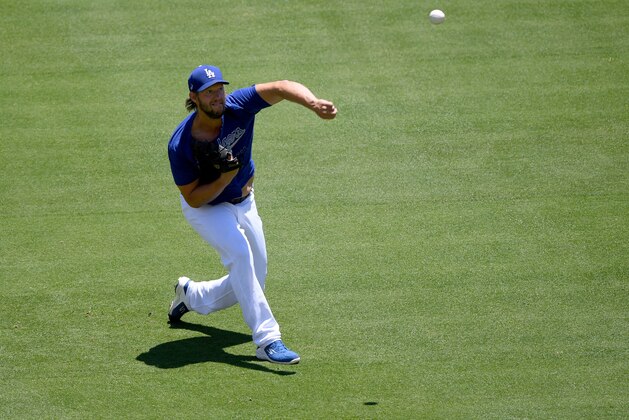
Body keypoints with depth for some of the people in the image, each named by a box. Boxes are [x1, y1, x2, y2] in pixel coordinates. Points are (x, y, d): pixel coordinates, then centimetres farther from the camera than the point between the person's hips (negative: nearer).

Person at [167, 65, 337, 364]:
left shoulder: (237, 107, -23)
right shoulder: (180, 146, -28)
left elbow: (281, 88, -36)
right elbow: (193, 198, -21)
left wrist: (314, 104, -55)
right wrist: (225, 178, -35)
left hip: (243, 203, 5)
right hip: (205, 209, -5)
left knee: (252, 281, 10)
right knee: (240, 252, -31)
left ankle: (191, 295, 38)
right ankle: (267, 340, -32)